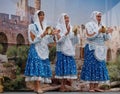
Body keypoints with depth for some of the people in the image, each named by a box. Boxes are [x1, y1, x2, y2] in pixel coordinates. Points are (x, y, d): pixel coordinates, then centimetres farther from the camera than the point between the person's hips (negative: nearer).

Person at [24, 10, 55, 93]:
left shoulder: (45, 26, 14)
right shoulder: (33, 26, -2)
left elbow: (47, 40, 12)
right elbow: (33, 40, -10)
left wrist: (52, 35, -4)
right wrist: (42, 35, -17)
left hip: (44, 50, 6)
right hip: (36, 49, -6)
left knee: (42, 67, 1)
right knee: (37, 66, -14)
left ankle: (37, 87, 6)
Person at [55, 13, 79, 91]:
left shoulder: (71, 28, 13)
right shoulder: (59, 28, -1)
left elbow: (76, 41, 9)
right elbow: (59, 40, -13)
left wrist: (75, 34, -7)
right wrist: (66, 33, -19)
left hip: (69, 51, 5)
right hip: (62, 51, -5)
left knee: (69, 67, 2)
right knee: (63, 67, -8)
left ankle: (64, 86, 10)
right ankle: (62, 86, -2)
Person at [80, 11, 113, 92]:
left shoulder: (101, 26, 15)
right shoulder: (89, 25, -2)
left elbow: (105, 38, 11)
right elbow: (90, 36, -15)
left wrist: (107, 33, -7)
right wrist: (99, 31, -19)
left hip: (100, 50, 7)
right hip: (92, 49, -7)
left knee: (100, 66, 4)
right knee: (92, 66, -8)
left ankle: (96, 87, 9)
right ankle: (91, 87, -5)